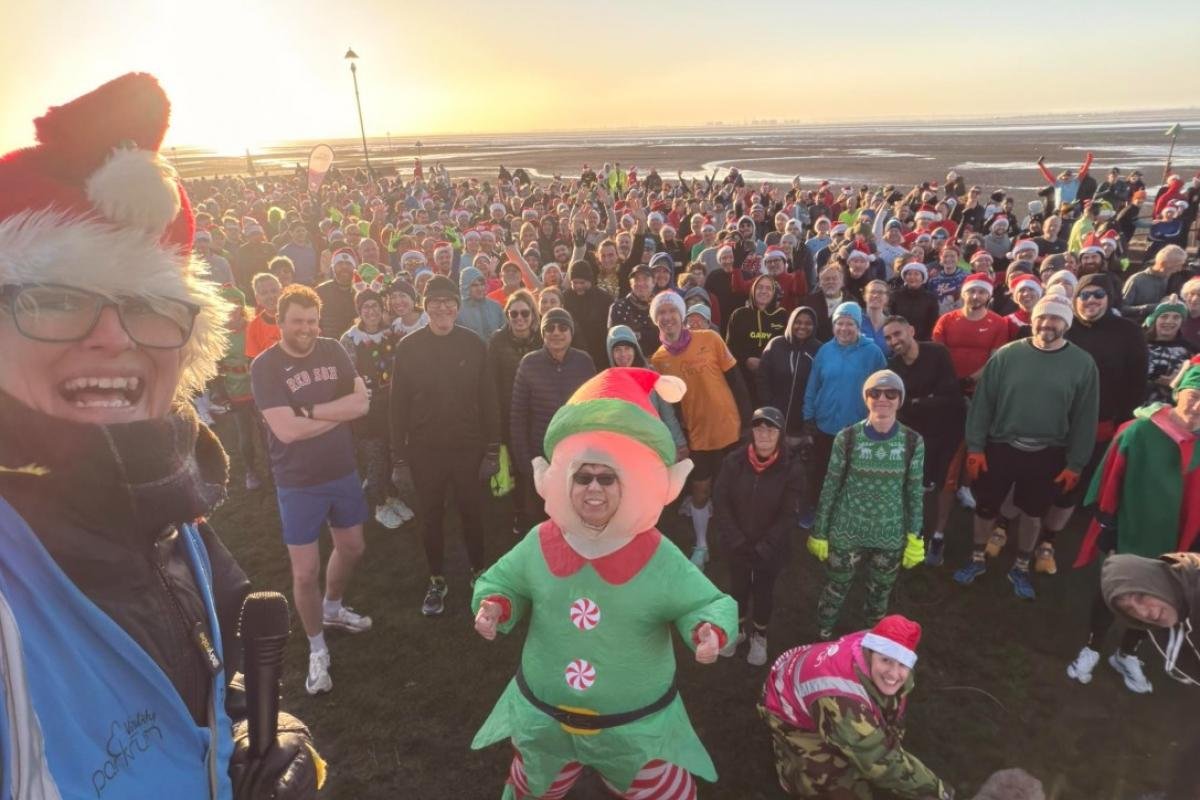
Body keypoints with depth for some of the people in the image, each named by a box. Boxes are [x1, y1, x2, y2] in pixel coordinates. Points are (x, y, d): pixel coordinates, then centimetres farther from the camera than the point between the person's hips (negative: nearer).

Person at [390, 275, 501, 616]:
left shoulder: (473, 344, -4)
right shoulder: (408, 347, -5)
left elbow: (488, 399, -2)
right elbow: (398, 404, -2)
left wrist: (492, 449, -3)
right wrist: (399, 456, -3)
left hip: (468, 446, 0)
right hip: (424, 449, 0)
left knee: (472, 512, 13)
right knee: (431, 517, 12)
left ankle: (479, 571, 35)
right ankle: (437, 580, 31)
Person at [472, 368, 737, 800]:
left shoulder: (659, 557, -18)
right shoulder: (539, 544, -10)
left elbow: (708, 604, -12)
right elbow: (500, 582, 3)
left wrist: (708, 630, -34)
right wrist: (493, 606, -18)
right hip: (543, 716, 3)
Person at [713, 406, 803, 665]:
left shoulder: (791, 467, -17)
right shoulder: (734, 461, -13)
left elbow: (788, 515, -13)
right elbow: (720, 502, -9)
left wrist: (763, 548, -17)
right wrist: (735, 541, -15)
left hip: (771, 549, -1)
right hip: (737, 546, 1)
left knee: (764, 591, 17)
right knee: (738, 587, 20)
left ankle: (759, 635, 44)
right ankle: (738, 628, 47)